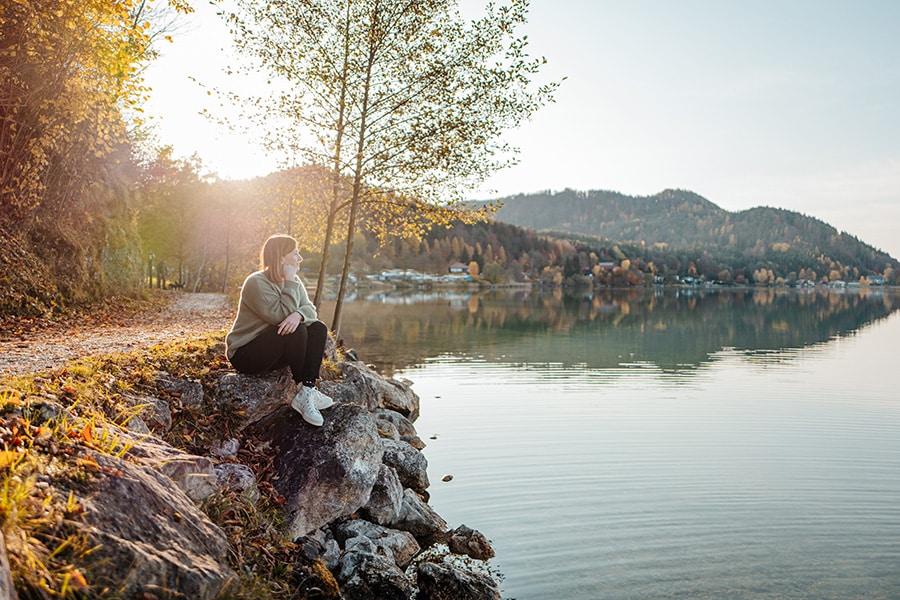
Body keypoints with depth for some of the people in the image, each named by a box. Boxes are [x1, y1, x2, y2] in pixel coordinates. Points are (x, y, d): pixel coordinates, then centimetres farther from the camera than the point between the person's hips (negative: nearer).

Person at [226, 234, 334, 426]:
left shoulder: (293, 280, 7)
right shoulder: (257, 283, -19)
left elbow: (309, 309, -6)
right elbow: (280, 316, -28)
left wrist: (299, 315, -31)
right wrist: (290, 283, -23)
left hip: (275, 351, 8)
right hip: (245, 354, -8)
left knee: (318, 328, -11)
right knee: (296, 330, -29)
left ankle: (308, 390, -21)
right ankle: (301, 389, -13)